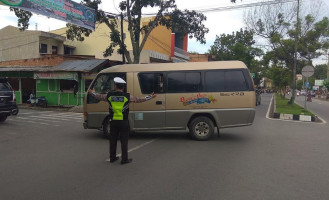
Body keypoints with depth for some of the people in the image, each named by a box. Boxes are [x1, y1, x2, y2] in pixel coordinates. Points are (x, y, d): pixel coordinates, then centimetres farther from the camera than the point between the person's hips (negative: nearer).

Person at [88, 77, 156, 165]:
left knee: (113, 140, 14)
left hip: (113, 121, 3)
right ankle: (124, 159, 8)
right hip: (124, 122, -3)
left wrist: (92, 93, 38)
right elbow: (139, 100, -1)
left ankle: (112, 157, 25)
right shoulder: (127, 96, -8)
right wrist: (150, 97, 11)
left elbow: (99, 97, 17)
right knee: (124, 141, 4)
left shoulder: (109, 95, -1)